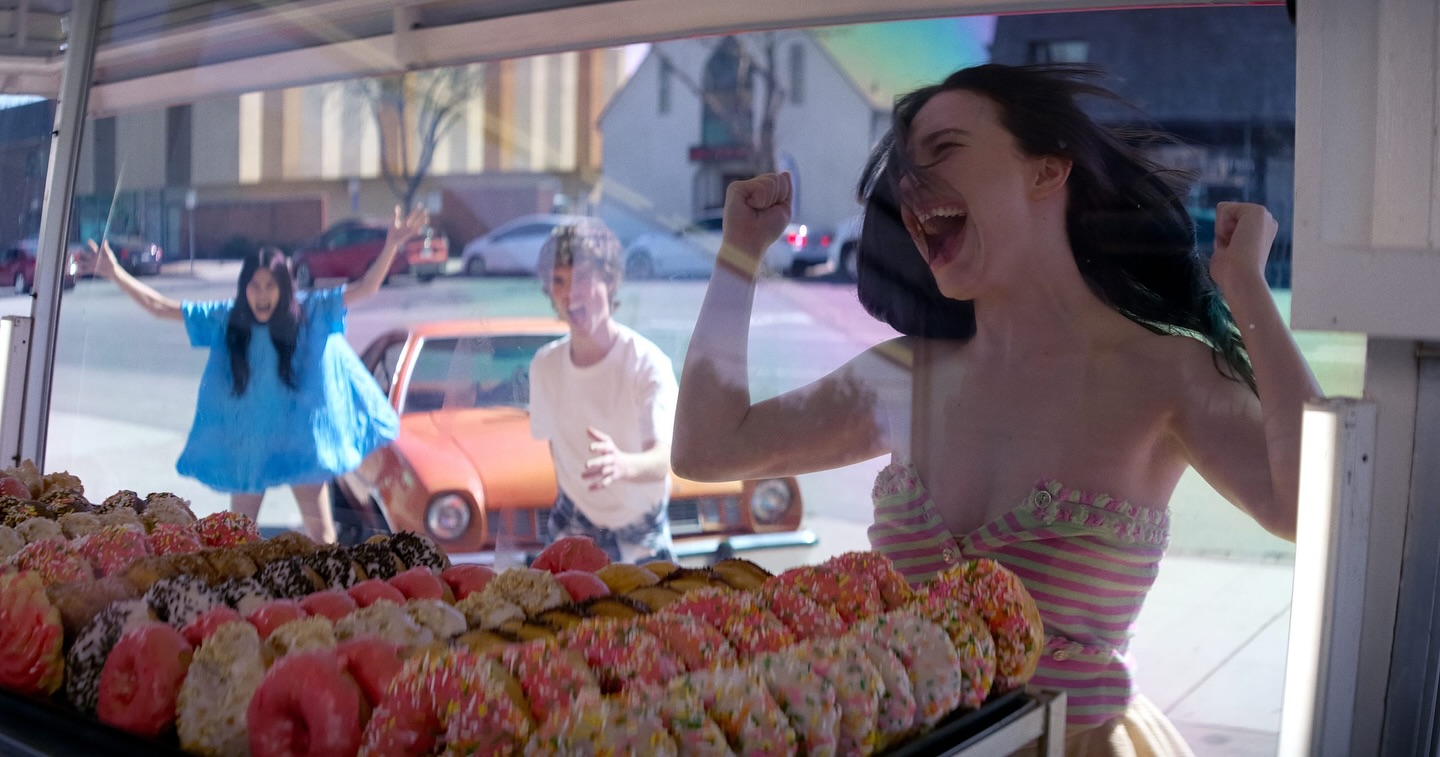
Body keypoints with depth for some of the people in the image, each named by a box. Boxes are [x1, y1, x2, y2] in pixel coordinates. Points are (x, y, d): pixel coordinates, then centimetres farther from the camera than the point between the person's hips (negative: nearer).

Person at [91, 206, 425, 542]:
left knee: (320, 528, 4)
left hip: (299, 442, -2)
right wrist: (115, 274, -8)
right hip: (244, 445, 2)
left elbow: (366, 287, -18)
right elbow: (161, 307, -1)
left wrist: (392, 244, -32)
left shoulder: (311, 313, -11)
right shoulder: (225, 320, -6)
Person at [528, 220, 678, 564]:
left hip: (642, 534, -3)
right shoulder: (545, 365, -8)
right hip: (576, 524, 3)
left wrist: (622, 464, -55)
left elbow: (663, 459, -35)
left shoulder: (647, 362, -23)